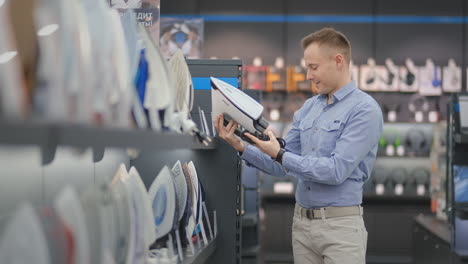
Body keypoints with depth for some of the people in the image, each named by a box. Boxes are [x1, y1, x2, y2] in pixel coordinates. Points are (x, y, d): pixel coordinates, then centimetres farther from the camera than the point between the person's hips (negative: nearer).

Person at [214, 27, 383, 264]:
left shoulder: (364, 109, -11)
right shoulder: (308, 108, 12)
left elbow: (336, 170, -20)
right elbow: (283, 166, 12)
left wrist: (279, 154, -17)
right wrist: (241, 147, -3)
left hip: (340, 224, -7)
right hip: (302, 222, 7)